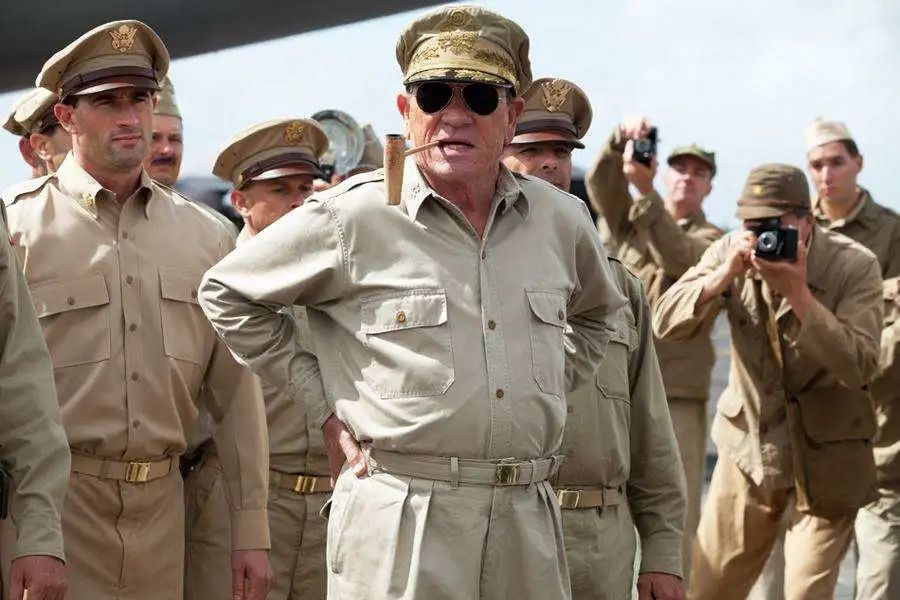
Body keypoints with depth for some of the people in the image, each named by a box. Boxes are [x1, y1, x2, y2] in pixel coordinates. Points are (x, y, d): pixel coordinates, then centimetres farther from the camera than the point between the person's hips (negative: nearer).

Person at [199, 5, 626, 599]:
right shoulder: (350, 216, -4)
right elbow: (227, 294, 4)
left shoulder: (561, 219, 9)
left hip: (529, 522, 4)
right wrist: (322, 404, 2)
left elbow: (597, 311, 31)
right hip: (401, 524, -4)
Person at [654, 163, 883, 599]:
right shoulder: (731, 251, -4)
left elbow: (860, 366, -22)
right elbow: (665, 324, -10)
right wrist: (725, 274, -24)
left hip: (824, 456, -3)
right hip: (748, 448, 3)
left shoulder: (854, 266, -13)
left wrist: (799, 294, -29)